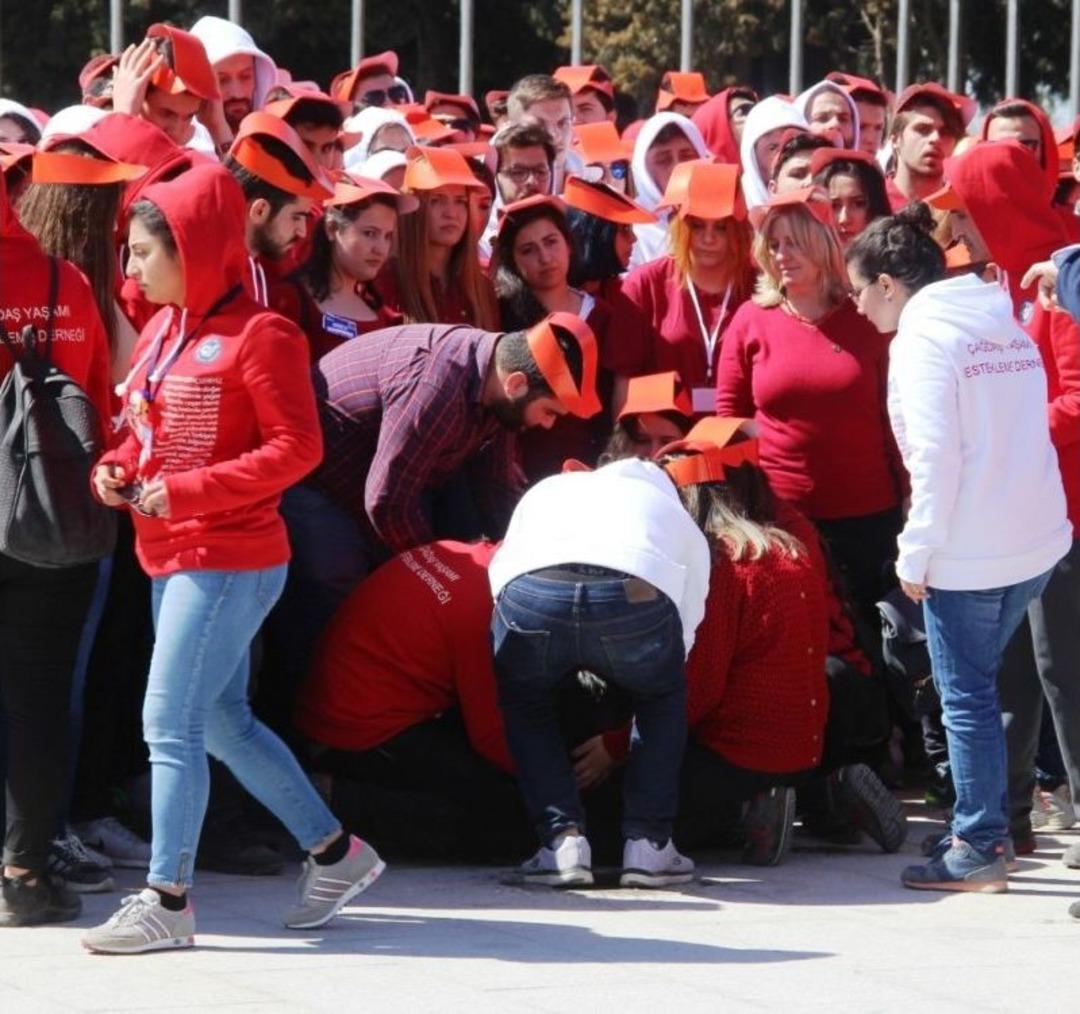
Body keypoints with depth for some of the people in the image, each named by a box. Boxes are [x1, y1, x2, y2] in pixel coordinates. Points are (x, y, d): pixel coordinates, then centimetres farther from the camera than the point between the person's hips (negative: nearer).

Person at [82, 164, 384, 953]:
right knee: (221, 723, 15)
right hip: (175, 557, 9)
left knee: (170, 722, -10)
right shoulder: (161, 333, 10)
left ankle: (168, 901, -5)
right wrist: (119, 469, -1)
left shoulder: (256, 335, -14)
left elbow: (297, 446, -17)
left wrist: (188, 491, -23)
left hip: (229, 559, -9)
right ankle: (334, 853, 27)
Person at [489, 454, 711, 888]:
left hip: (529, 591, 1)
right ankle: (647, 844, 21)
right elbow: (682, 636, 35)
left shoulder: (549, 490, 42)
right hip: (637, 594, -1)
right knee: (664, 698, 32)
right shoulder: (680, 519, 39)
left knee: (525, 704, 31)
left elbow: (497, 577, 34)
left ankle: (562, 838, 15)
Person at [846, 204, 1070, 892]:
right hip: (1038, 542, 8)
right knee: (977, 685, 17)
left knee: (968, 696, 0)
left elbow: (935, 455, -17)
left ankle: (979, 849, 3)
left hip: (968, 552, -8)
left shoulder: (923, 337, -11)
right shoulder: (1006, 327, 13)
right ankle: (986, 827, 19)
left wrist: (915, 554, -11)